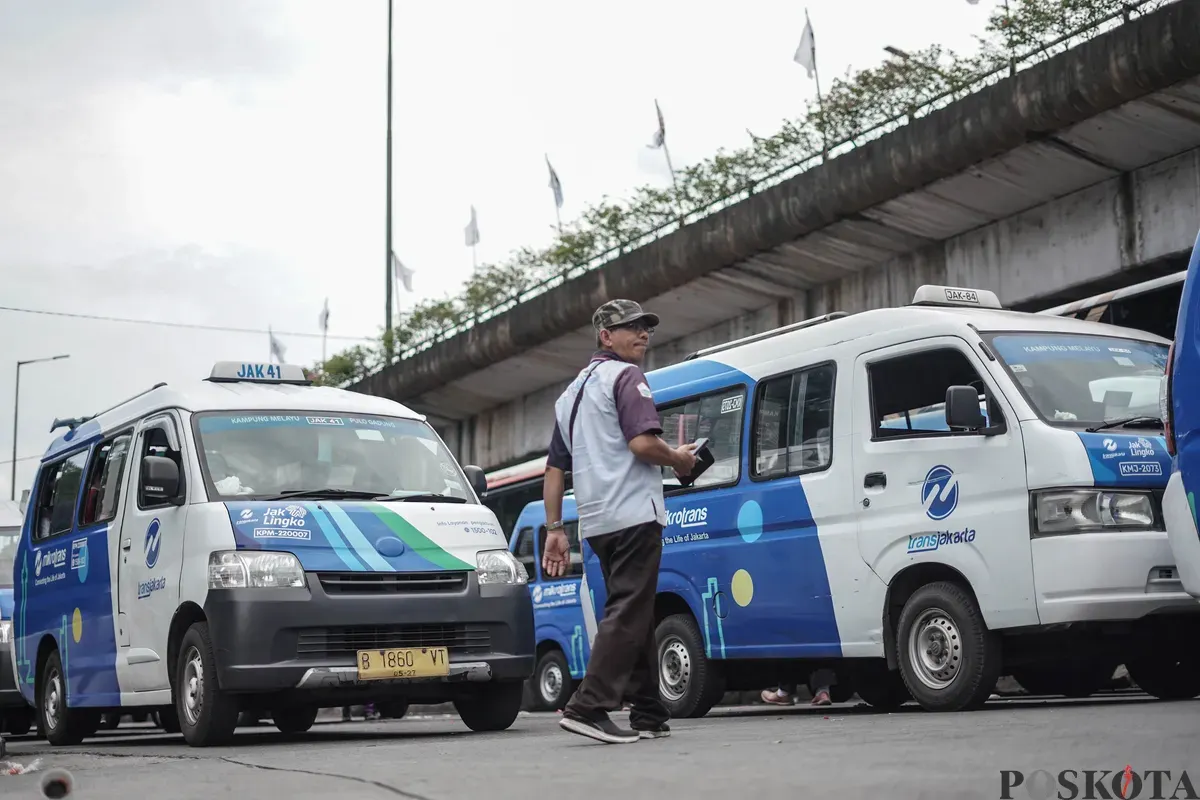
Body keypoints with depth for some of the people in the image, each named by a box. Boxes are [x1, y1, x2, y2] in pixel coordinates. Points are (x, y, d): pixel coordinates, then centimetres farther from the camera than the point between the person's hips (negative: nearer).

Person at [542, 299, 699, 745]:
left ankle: (648, 714, 15)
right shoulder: (625, 376, -4)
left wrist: (554, 529, 21)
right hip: (633, 515, -9)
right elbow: (642, 442, -19)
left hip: (595, 522, 9)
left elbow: (555, 469, 22)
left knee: (634, 616, 14)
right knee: (627, 615, -11)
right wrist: (679, 460, -1)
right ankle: (589, 708, -20)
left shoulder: (572, 392, 24)